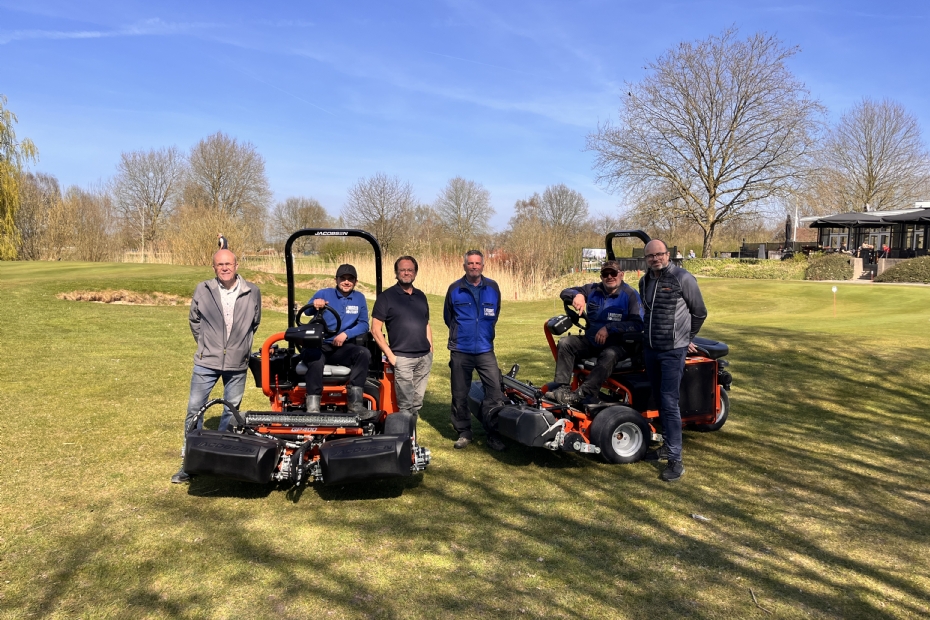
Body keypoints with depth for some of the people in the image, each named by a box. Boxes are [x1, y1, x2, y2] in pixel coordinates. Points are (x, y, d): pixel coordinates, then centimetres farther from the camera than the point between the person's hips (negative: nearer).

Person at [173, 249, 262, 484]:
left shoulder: (252, 292, -4)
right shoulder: (202, 290, -5)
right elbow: (194, 321, 10)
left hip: (237, 364, 1)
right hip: (206, 362, -1)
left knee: (231, 411, 11)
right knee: (194, 410, 0)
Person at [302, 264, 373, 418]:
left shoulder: (359, 298, 12)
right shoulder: (323, 294, 5)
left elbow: (363, 325, 5)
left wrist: (346, 334, -13)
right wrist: (314, 304, -38)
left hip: (342, 348, 2)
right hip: (318, 345, -2)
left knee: (364, 353, -27)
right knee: (314, 357, -36)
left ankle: (355, 404, -32)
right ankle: (312, 407, -38)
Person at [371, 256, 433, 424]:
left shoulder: (421, 296, 14)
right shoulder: (386, 297, -2)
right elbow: (375, 329, -6)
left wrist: (430, 349, 9)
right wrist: (390, 355, -11)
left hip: (425, 358, 5)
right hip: (402, 358, -5)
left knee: (417, 403, 11)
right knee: (405, 404, -3)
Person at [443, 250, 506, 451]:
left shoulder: (492, 287, 3)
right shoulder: (455, 289, 0)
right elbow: (447, 316, 15)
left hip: (485, 349, 1)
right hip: (460, 350, 0)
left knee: (495, 390, -8)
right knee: (460, 395, 6)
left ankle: (493, 434, 4)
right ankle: (464, 432, 21)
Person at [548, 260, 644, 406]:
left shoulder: (631, 295, -6)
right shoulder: (593, 290, 7)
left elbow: (638, 324, -17)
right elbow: (564, 293, 8)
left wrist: (609, 328, -26)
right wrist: (577, 295, -17)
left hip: (617, 344, -5)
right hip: (591, 341, 5)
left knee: (609, 356, -38)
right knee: (565, 343, -18)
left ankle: (582, 394, -47)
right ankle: (562, 387, -27)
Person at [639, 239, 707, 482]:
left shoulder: (683, 278, -10)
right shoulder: (644, 281, 8)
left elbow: (699, 313, 1)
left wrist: (687, 338, 10)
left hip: (673, 351, -6)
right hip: (650, 349, 6)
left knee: (669, 402, -10)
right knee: (658, 399, 14)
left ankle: (675, 460, -5)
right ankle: (668, 444, 28)